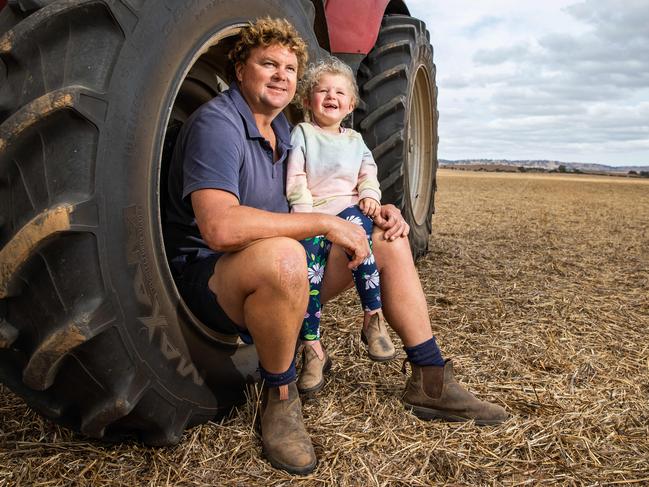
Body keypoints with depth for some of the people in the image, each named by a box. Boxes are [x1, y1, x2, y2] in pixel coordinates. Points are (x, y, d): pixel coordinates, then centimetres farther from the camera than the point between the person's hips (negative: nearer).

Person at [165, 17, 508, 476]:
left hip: (280, 280, 9)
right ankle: (279, 399, -15)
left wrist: (375, 212, 0)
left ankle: (429, 382, 9)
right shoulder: (217, 123, -18)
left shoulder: (283, 128, 11)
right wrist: (325, 223, -28)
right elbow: (220, 226, -34)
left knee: (388, 240, 4)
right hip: (210, 276, -8)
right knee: (283, 256, -42)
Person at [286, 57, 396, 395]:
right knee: (309, 253, -31)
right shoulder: (302, 134, 11)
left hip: (350, 207, 2)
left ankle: (373, 319, -28)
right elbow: (296, 180, 1)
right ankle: (312, 348, -26)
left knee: (357, 226, -35)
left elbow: (368, 174, 17)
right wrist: (305, 212, -13)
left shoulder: (355, 140, 24)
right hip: (313, 212, -1)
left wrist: (370, 195, -5)